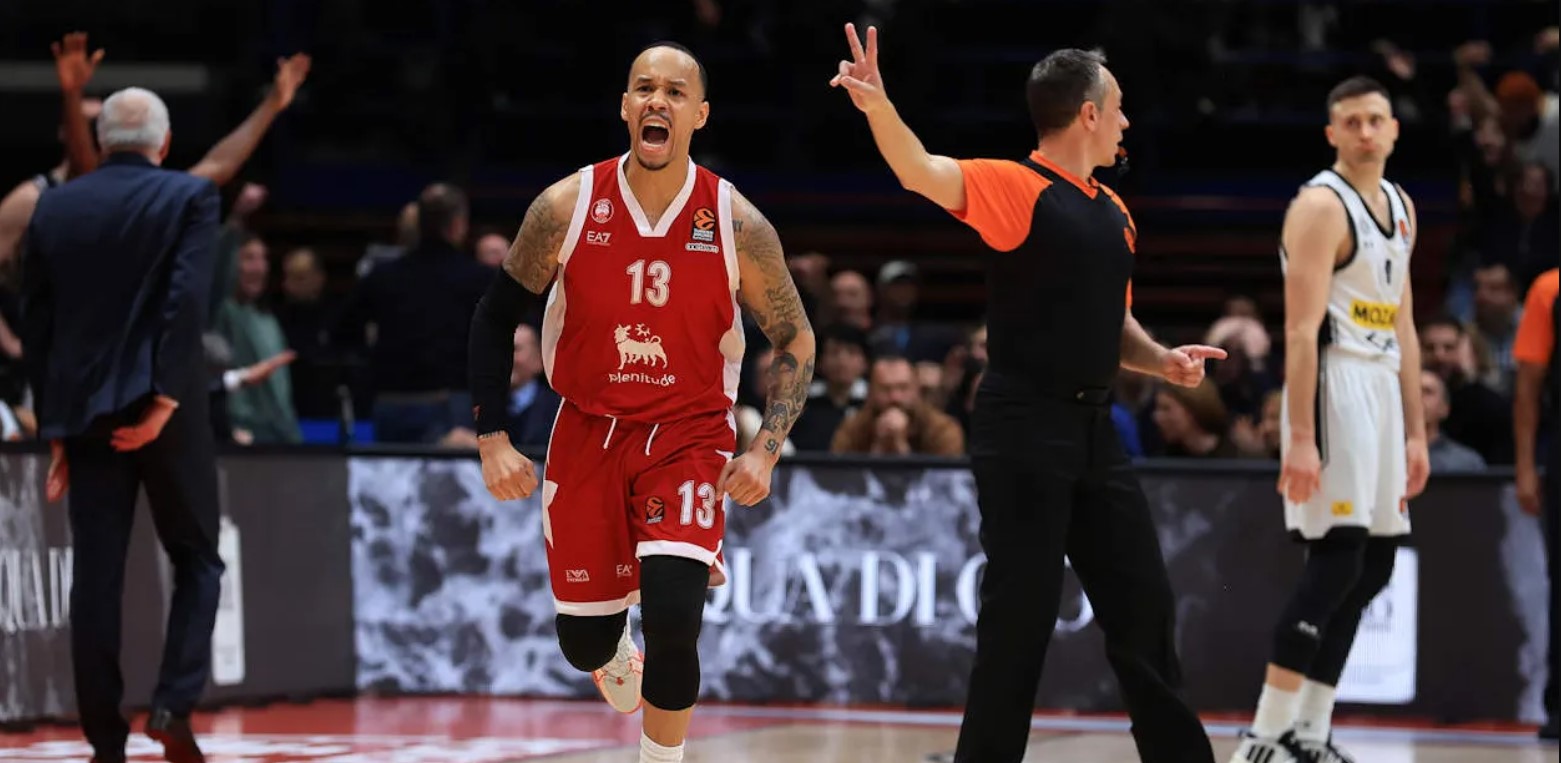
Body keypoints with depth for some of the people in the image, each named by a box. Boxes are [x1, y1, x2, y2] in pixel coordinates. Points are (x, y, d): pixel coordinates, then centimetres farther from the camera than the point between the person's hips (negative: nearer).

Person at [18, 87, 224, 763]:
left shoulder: (53, 207, 9)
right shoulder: (190, 196, -1)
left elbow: (34, 322, 9)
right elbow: (187, 299, -14)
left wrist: (55, 427, 13)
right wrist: (164, 400, -14)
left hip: (85, 411, 3)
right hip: (163, 408, -3)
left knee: (95, 576, 4)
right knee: (197, 560, 11)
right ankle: (174, 706, -6)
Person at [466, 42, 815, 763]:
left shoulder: (738, 226, -12)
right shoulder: (567, 208, -11)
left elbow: (795, 339, 1)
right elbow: (495, 317, 1)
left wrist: (766, 449, -10)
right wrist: (493, 440, -5)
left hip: (689, 437, -2)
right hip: (588, 431, 2)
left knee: (672, 615, -23)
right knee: (584, 641, 7)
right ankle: (616, 653, 47)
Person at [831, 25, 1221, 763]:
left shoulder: (1113, 215, 15)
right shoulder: (1017, 188, -9)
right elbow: (923, 173, -27)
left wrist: (1160, 359, 8)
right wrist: (879, 109, -46)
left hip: (1093, 428, 8)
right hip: (1024, 429, -8)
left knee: (1144, 607, 13)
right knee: (1019, 619, -6)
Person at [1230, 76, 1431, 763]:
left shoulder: (1400, 207, 15)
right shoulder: (1321, 206, -12)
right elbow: (1301, 330, -18)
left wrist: (1415, 432, 17)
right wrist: (1301, 438, -25)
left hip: (1382, 391, 9)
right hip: (1334, 388, -9)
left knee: (1372, 567, 9)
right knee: (1336, 563, -14)